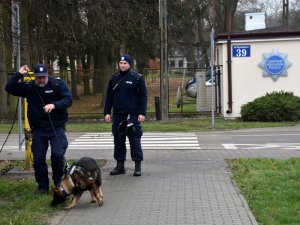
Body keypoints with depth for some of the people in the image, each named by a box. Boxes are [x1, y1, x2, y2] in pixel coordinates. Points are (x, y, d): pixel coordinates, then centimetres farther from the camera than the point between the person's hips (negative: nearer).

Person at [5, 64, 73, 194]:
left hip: (57, 127, -3)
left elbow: (68, 100, -9)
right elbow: (9, 88, -1)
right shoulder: (29, 87, 3)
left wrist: (54, 105, -25)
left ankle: (58, 181, 8)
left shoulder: (58, 84, -3)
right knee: (38, 158, 2)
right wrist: (19, 74, -10)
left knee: (57, 154, -17)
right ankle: (42, 186, 18)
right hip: (38, 129, 3)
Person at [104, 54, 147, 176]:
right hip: (118, 115, 4)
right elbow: (109, 96, 14)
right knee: (118, 140, 8)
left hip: (132, 115, -4)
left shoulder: (137, 78, -2)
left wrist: (142, 113, -10)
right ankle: (120, 166, 16)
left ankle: (138, 166, 4)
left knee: (135, 140, -3)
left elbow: (143, 96, -3)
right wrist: (107, 112, 7)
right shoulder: (114, 78, 11)